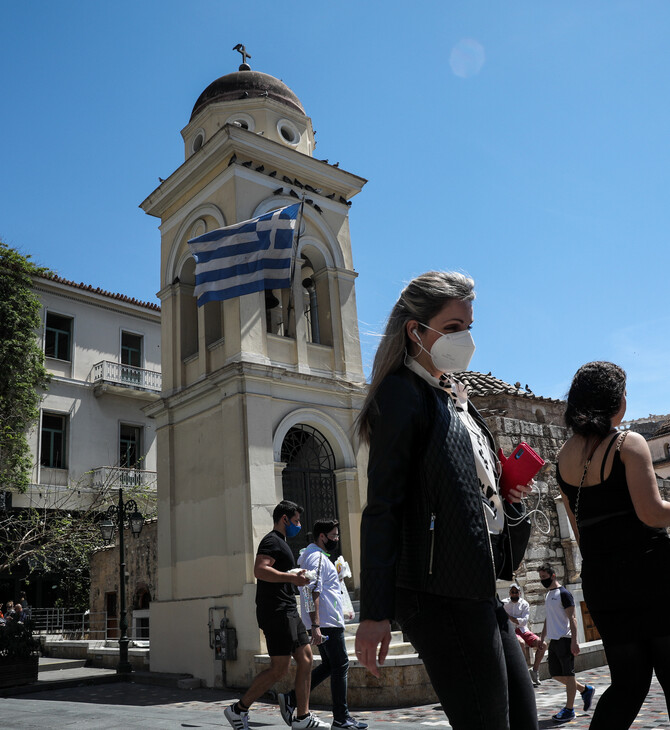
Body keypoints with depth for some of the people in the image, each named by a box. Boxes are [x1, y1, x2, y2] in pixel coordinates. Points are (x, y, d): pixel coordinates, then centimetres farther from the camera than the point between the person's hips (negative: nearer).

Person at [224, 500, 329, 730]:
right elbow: (260, 570, -26)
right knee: (280, 668, -8)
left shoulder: (281, 543, 24)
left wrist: (297, 578, 24)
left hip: (288, 611, 11)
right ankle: (238, 709, 3)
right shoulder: (272, 541, -9)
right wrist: (292, 577, -29)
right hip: (276, 611, -10)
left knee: (305, 658, 7)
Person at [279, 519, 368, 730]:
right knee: (340, 666, -4)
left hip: (322, 623, 10)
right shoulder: (317, 557, -14)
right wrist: (315, 625, -26)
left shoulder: (314, 555, 20)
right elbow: (312, 592, -22)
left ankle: (291, 699, 13)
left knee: (328, 665, 14)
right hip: (327, 623, -10)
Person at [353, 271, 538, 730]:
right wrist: (375, 612, -18)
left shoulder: (454, 396, 19)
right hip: (441, 593, -9)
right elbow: (382, 507, -15)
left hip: (479, 589, 9)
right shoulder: (402, 393, -8)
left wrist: (508, 497, 4)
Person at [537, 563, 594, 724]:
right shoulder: (548, 595, 16)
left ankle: (569, 710, 8)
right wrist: (542, 638, 22)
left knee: (568, 674, 0)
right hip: (554, 640, 9)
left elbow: (572, 618, -15)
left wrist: (574, 641, -20)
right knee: (555, 674, 11)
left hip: (565, 639, -9)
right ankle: (585, 689, 27)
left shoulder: (563, 593, -11)